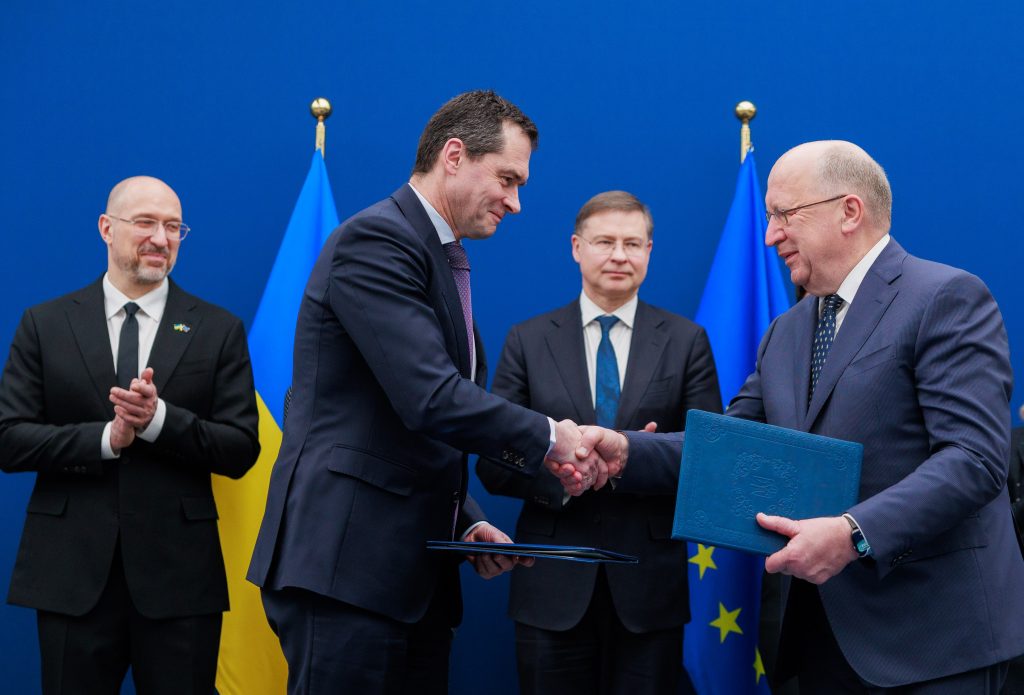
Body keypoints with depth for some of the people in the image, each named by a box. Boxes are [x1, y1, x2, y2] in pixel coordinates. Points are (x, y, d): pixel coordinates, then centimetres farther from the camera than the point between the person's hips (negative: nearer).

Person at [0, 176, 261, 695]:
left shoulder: (219, 330, 5)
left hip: (179, 574, 0)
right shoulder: (45, 325, 6)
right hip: (72, 573, 0)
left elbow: (240, 451, 0)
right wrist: (106, 438, -16)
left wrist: (159, 419, -17)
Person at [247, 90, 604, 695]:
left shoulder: (445, 260, 19)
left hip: (416, 573, 9)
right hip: (348, 561, -9)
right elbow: (430, 399, -21)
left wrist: (468, 523, 11)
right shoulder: (376, 239, -10)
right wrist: (548, 439, -11)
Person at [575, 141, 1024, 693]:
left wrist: (854, 533, -27)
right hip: (823, 627, 7)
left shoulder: (947, 299, -9)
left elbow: (976, 456, -18)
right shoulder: (785, 333, 17)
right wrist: (626, 451, -3)